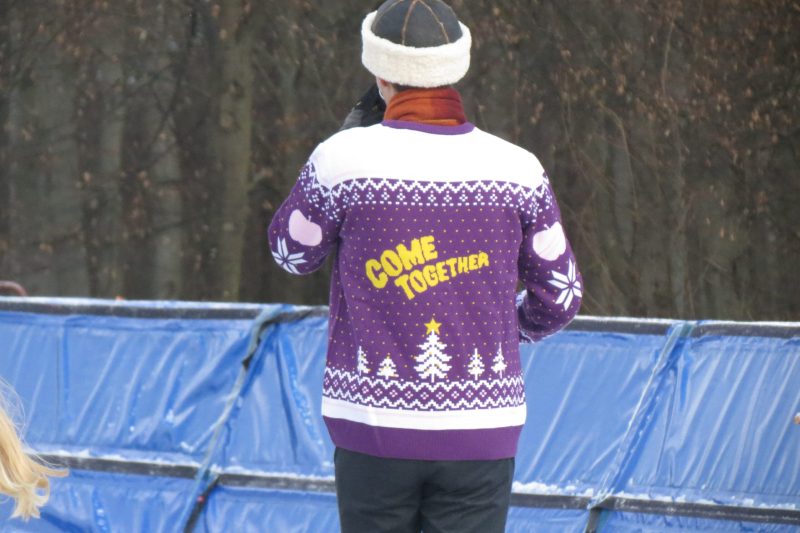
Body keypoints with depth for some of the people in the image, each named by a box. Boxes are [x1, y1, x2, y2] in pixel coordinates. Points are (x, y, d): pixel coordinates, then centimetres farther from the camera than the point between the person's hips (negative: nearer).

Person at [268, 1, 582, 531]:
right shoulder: (518, 169, -3)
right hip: (481, 432, 1)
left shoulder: (344, 158, -9)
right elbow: (560, 299, 7)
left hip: (373, 425, -1)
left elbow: (293, 253, 11)